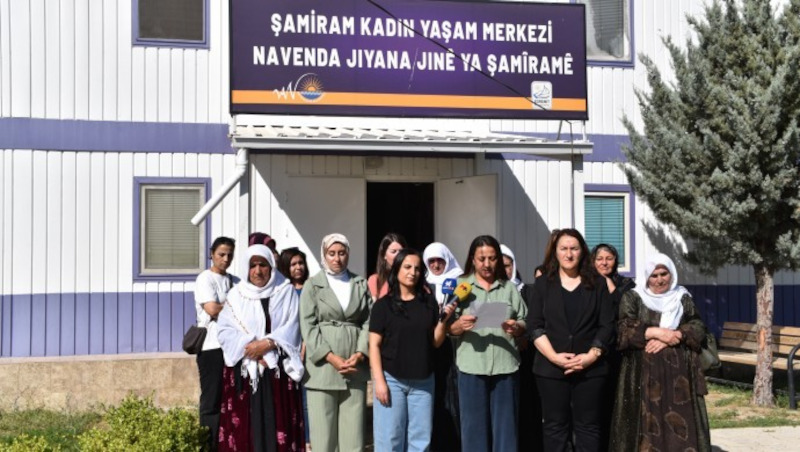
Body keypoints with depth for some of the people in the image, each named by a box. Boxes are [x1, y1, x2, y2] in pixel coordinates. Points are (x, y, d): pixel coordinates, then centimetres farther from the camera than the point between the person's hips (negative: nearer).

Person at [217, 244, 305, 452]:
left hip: (278, 369, 0)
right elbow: (225, 331, 0)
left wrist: (267, 343, -16)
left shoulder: (286, 291, 7)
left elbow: (292, 328, -2)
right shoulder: (236, 294, 8)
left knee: (278, 419, -3)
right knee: (246, 421, -3)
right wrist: (249, 346, -15)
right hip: (244, 369, 1)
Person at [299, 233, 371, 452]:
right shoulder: (312, 285, 6)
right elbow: (308, 326, -2)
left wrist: (359, 354, -9)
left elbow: (368, 322, 6)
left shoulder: (361, 284, 13)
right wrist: (332, 358, -11)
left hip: (355, 368, 2)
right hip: (322, 366, -2)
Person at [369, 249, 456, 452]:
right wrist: (379, 380, -11)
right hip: (392, 379, -3)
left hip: (423, 381, 3)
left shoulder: (429, 302, 7)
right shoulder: (383, 304, -2)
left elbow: (436, 342, 8)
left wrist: (443, 320, -10)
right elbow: (374, 345, -4)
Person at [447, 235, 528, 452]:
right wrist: (459, 325, -19)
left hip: (505, 365, 2)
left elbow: (525, 323, 11)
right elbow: (447, 328, 2)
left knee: (505, 425, 4)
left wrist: (516, 328, -11)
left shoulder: (508, 287, 14)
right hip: (472, 366, -2)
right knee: (475, 425, 1)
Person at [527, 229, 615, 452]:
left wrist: (592, 355, -11)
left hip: (590, 368, 0)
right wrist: (554, 356, -13)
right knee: (554, 426, 4)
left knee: (588, 427, 3)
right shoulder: (543, 284, 6)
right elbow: (535, 325, 0)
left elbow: (607, 325, 3)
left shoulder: (597, 284, 7)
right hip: (551, 368, 0)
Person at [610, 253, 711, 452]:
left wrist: (672, 337, -14)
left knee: (680, 424, -3)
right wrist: (657, 332, -13)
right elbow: (624, 330, -5)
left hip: (678, 371, 2)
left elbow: (699, 329, 2)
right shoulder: (633, 298, 7)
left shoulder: (683, 298, 12)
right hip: (643, 372, -2)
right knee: (647, 422, -5)